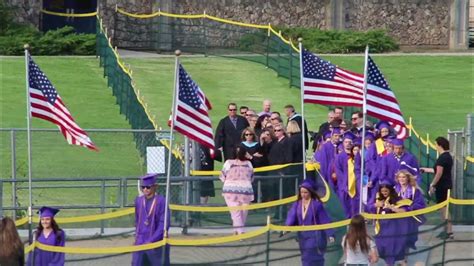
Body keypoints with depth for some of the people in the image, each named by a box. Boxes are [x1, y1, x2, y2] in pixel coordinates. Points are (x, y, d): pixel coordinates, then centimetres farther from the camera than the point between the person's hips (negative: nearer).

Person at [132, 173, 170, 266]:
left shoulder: (161, 201, -11)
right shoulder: (138, 201, 5)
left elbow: (164, 224, -13)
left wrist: (151, 241, -16)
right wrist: (137, 237, 10)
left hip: (157, 244, -4)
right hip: (140, 243, 4)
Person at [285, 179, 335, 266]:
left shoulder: (316, 204, -11)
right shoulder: (297, 204, 4)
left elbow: (325, 220, -11)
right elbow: (291, 216, -8)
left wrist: (330, 234, -16)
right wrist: (288, 226, -28)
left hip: (315, 237, -6)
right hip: (303, 237, 6)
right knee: (306, 259, 9)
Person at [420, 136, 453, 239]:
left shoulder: (442, 158, -17)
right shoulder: (448, 156, 14)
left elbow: (439, 173, -21)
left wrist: (433, 185, -16)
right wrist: (426, 170, 34)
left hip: (442, 186, -10)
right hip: (447, 185, 10)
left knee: (443, 208, -7)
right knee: (445, 209, 15)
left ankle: (449, 232, -7)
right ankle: (447, 230, 19)